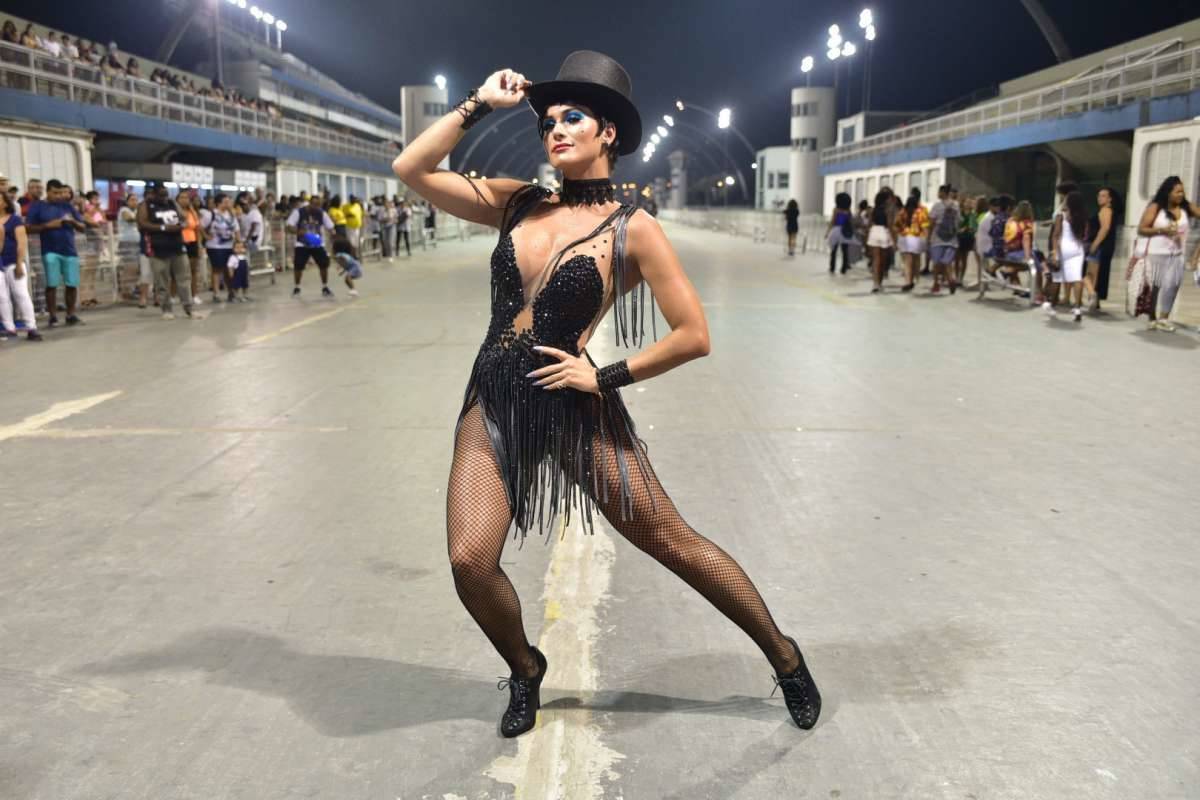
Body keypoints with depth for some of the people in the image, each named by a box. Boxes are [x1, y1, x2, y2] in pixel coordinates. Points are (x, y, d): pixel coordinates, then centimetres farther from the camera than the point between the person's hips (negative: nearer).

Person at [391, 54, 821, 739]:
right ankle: (526, 670, 22)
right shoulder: (519, 203, 7)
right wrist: (478, 105, 1)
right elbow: (412, 169, 5)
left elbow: (695, 336, -9)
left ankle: (785, 658, 25)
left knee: (675, 543, 3)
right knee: (470, 560, -10)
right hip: (493, 401, 4)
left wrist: (605, 376, -9)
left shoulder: (632, 230, -7)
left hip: (575, 407, -4)